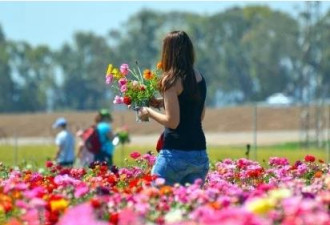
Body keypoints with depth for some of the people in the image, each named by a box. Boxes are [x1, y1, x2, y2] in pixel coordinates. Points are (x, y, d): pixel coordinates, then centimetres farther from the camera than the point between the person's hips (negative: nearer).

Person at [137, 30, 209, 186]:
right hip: (200, 155, 7)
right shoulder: (199, 78, 11)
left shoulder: (171, 80, -10)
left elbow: (172, 122, -13)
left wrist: (149, 112, 3)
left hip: (176, 153, -7)